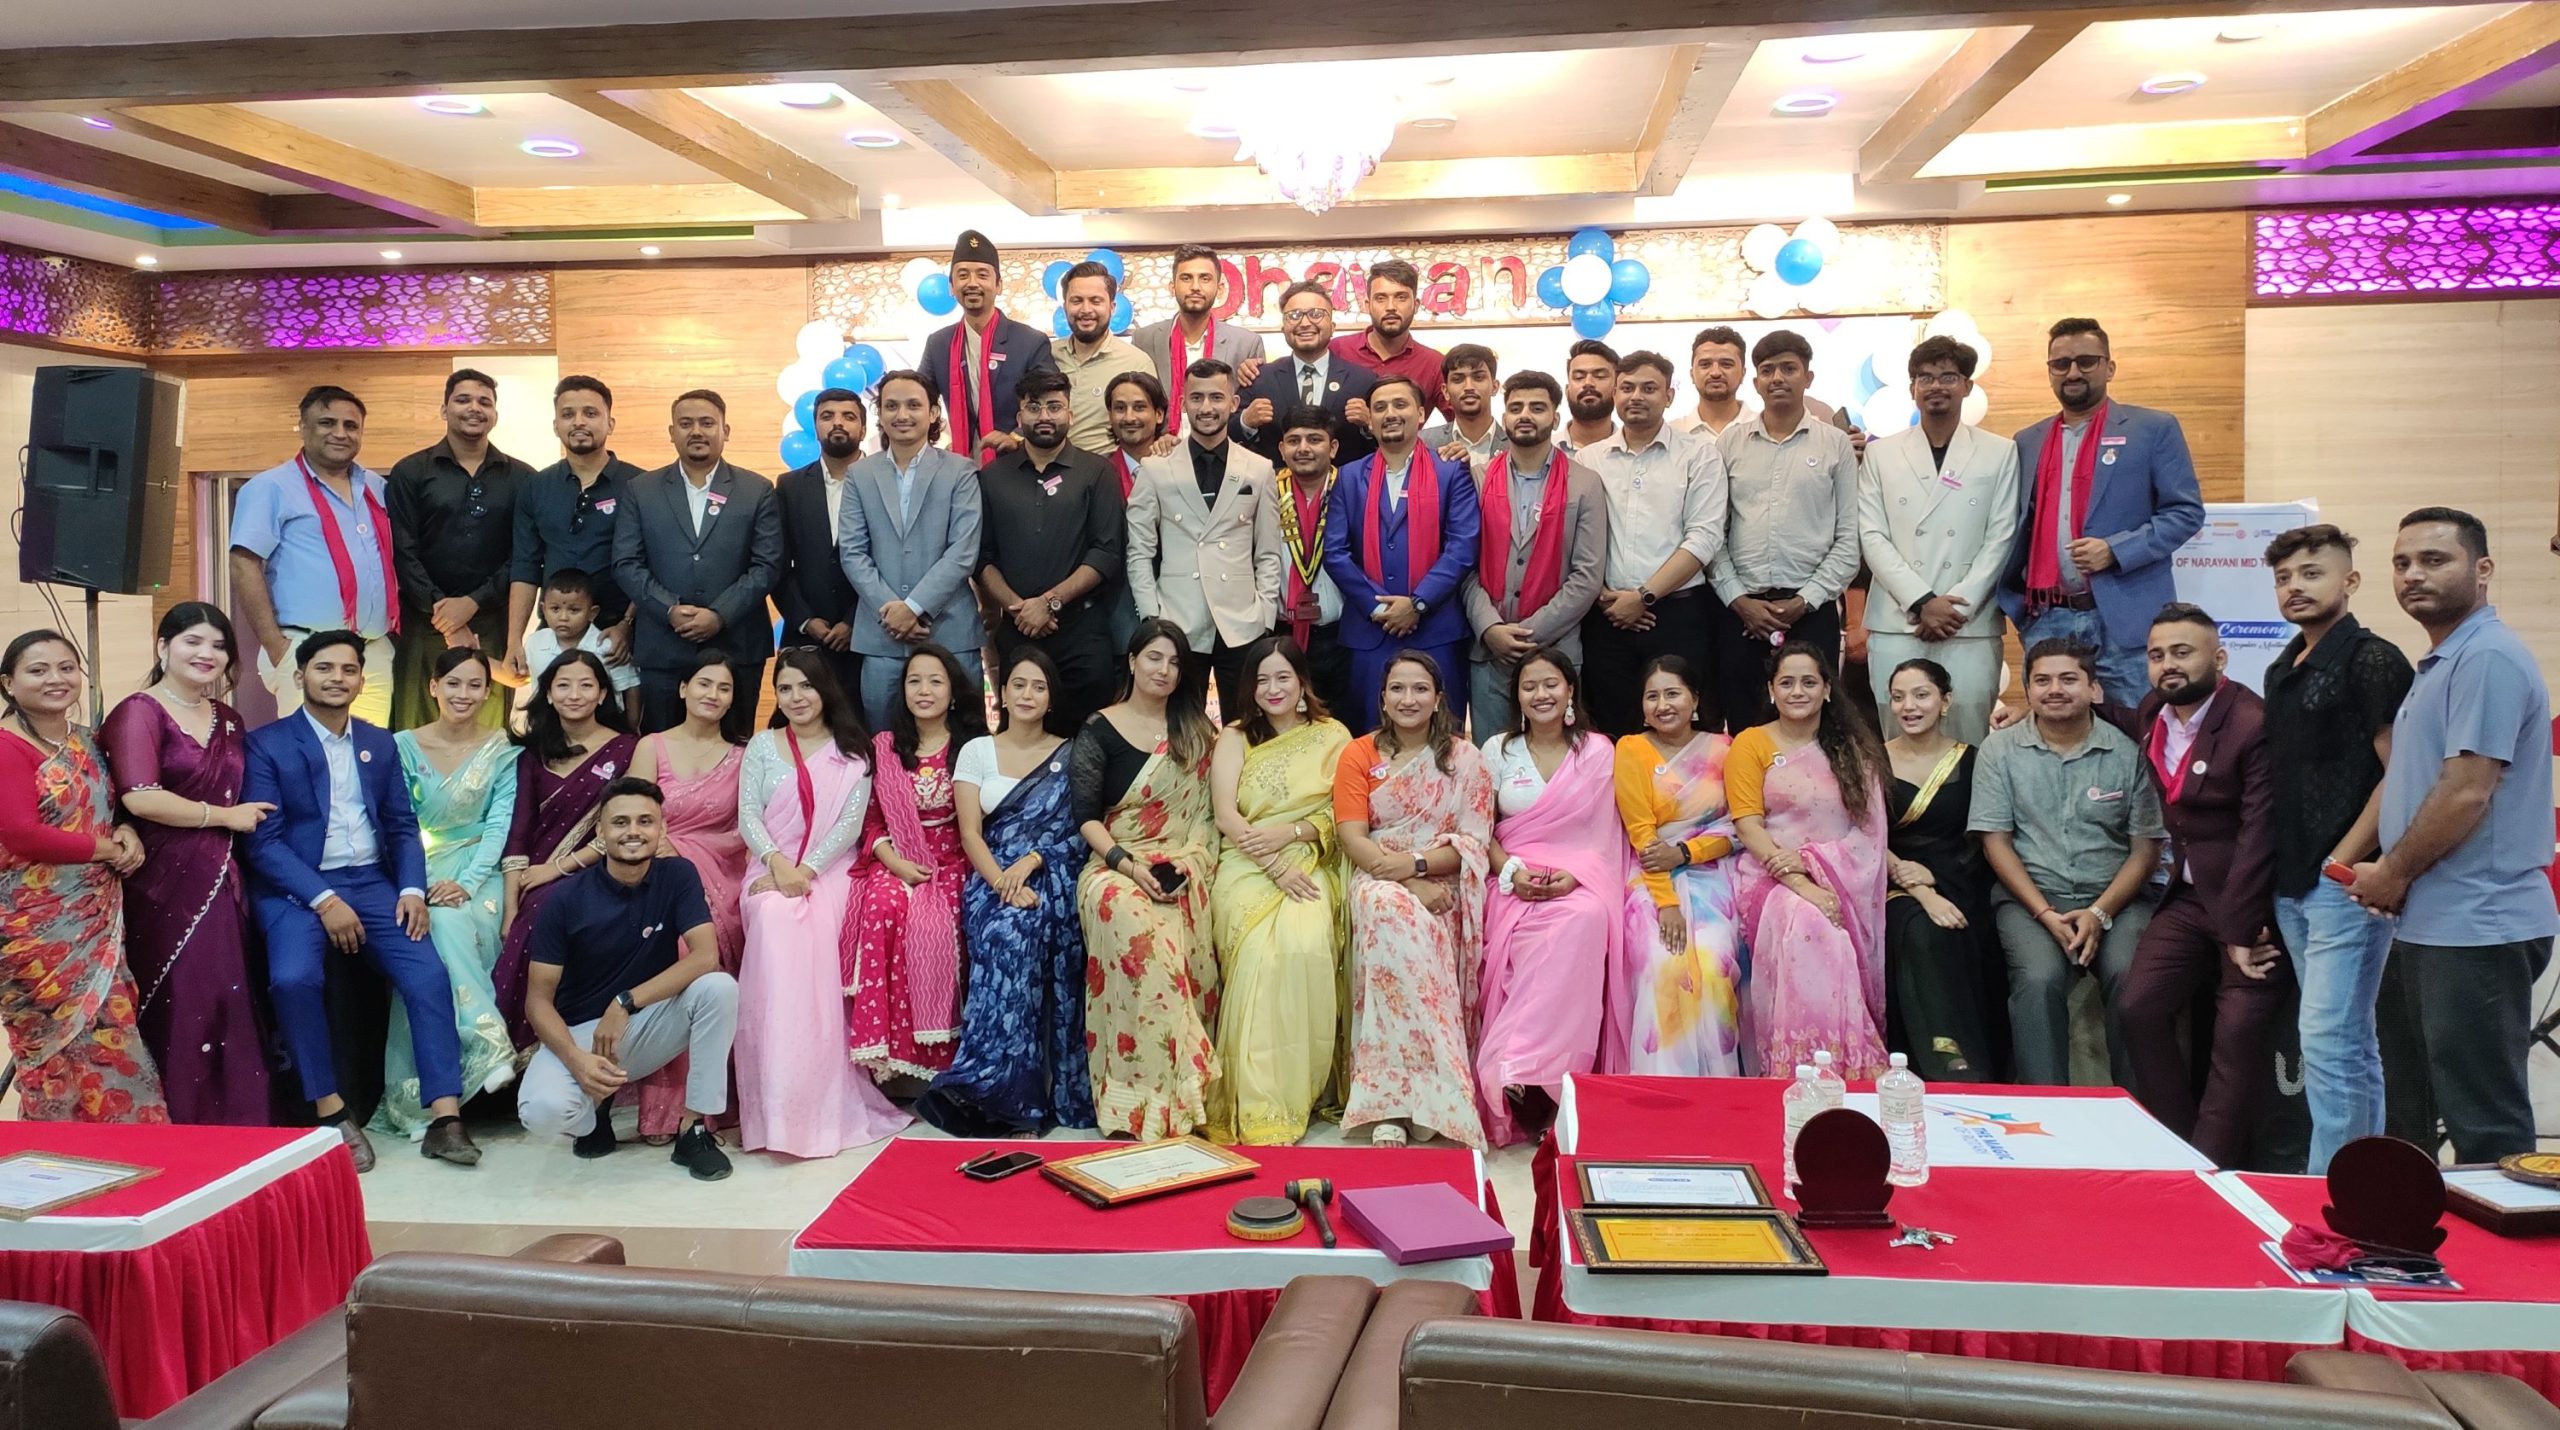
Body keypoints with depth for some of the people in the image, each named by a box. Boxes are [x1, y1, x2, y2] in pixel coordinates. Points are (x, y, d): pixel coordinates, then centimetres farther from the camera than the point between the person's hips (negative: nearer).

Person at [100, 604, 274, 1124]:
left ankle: (234, 1126, 12)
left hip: (221, 882, 6)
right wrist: (223, 816, -9)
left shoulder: (228, 720, 16)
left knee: (227, 1004, 5)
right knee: (180, 1009, -4)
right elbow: (140, 798, -18)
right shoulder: (139, 712, -5)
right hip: (165, 885, -6)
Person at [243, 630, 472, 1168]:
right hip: (296, 886, -3)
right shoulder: (267, 744, 0)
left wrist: (412, 889, -6)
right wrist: (324, 900, -17)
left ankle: (445, 1117, -19)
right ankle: (330, 1111, -15)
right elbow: (263, 840, -7)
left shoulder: (380, 744, 15)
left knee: (429, 973, -19)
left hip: (371, 881, 4)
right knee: (294, 977, -31)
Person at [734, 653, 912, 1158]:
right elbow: (748, 816, 5)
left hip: (830, 870, -1)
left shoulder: (853, 750, 11)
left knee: (811, 934, -33)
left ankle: (815, 1098, -28)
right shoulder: (762, 746, 15)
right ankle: (775, 1103, -31)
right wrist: (778, 863, -14)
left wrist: (806, 870, -14)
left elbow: (851, 822, 0)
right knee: (775, 924, -33)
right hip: (772, 869, 1)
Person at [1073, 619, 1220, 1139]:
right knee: (1139, 929, -37)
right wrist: (1130, 865, -14)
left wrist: (1189, 863, -6)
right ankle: (1146, 1096, -30)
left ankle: (1179, 1094, -24)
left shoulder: (1196, 730, 17)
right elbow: (1086, 816, 1)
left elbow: (1205, 809, 12)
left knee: (1180, 935, -34)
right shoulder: (1098, 731, 9)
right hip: (1115, 865, -2)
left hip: (1182, 866, 2)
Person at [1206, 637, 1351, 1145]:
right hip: (1246, 867, 0)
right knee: (1259, 949, -31)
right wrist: (1275, 868, -13)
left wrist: (1288, 833, -12)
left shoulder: (1333, 737, 14)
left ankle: (1296, 1093, -21)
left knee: (1305, 941, -33)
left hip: (1311, 864, 0)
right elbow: (1225, 814, 0)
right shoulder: (1235, 737, 13)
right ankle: (1256, 1107, -30)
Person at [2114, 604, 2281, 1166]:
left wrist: (2241, 933, -20)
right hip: (2188, 897, 7)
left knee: (2238, 1031, -15)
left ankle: (2210, 1165, -3)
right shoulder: (2151, 715, 5)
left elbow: (2260, 836, -21)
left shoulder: (2253, 725, -19)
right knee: (2137, 1008, -6)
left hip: (2252, 902, -7)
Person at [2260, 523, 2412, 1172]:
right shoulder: (2284, 669, 15)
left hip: (2345, 883, -8)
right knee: (2353, 1045, 14)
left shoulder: (2372, 660, -9)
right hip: (2293, 886, 8)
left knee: (2328, 1042, -9)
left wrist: (2343, 863, -14)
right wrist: (2280, 875, 13)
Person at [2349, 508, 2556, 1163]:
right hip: (2435, 925, 10)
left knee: (2487, 1122, -4)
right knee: (2459, 1106, 17)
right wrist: (2390, 874, 9)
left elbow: (2466, 794, -21)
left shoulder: (2487, 659, -15)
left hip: (2475, 929, -10)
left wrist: (2393, 873, -9)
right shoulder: (2439, 662, 17)